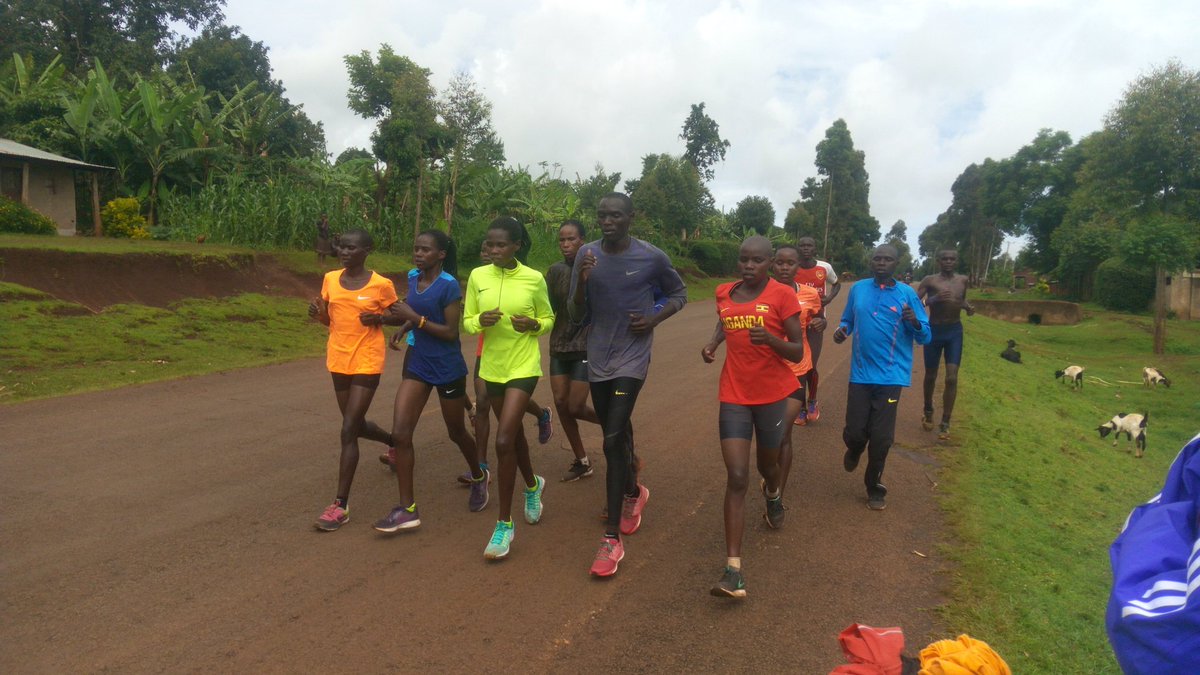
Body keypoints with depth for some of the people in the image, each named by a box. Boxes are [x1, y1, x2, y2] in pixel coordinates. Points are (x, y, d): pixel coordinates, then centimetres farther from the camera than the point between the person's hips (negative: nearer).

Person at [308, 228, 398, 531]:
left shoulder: (381, 285, -10)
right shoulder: (330, 279, 3)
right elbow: (329, 319, 13)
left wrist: (378, 319, -17)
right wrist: (317, 313, -9)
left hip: (367, 362, -6)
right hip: (338, 360, 6)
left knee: (348, 430, -10)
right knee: (357, 425, 18)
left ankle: (340, 505, -3)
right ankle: (393, 442, 51)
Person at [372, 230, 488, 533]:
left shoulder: (449, 285, -17)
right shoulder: (413, 278, 2)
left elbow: (451, 332, -19)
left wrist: (414, 318, -24)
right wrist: (404, 326, 3)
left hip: (448, 369, -5)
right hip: (418, 365, 6)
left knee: (456, 432, 14)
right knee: (400, 433, -7)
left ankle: (478, 477, 44)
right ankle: (407, 509, 0)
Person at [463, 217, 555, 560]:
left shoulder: (534, 279, -8)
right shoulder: (478, 276, -1)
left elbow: (548, 319, 5)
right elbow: (467, 321, 5)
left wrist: (533, 325, -16)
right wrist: (481, 321, -17)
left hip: (523, 367, -4)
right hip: (491, 367, 4)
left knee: (504, 441, -14)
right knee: (514, 433, 20)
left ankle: (504, 523, 0)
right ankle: (533, 485, 49)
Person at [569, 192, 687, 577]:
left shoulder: (652, 258, -8)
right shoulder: (586, 255, -2)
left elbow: (679, 293, 9)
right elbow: (576, 315, 0)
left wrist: (655, 320, -9)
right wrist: (582, 282, -19)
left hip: (631, 360, -4)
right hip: (597, 360, 4)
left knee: (613, 440, -14)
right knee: (616, 433, 18)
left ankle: (612, 538, -8)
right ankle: (634, 492, 46)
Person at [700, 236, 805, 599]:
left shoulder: (782, 295, -9)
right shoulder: (724, 293, 3)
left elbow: (798, 351, -9)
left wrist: (770, 339, -29)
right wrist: (713, 343, 5)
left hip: (773, 395, -1)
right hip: (734, 396, 2)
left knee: (768, 465, 20)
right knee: (737, 477, -9)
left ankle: (773, 494, 60)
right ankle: (733, 569, -10)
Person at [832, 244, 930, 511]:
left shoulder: (907, 294, -3)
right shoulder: (858, 288, 4)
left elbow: (925, 337, -1)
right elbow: (848, 320, 18)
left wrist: (915, 323, -23)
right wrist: (842, 330, -5)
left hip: (891, 376, -2)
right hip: (860, 373, 2)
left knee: (881, 438, 1)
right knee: (854, 432, 2)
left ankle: (874, 486, 25)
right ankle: (854, 450, 40)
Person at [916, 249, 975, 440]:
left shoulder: (963, 280, 4)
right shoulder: (930, 281, -8)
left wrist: (967, 307, 0)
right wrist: (934, 299, -32)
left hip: (955, 331, 2)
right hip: (934, 331, -2)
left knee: (952, 378, -6)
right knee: (931, 376, 11)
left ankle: (945, 423, 1)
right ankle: (928, 412, 36)